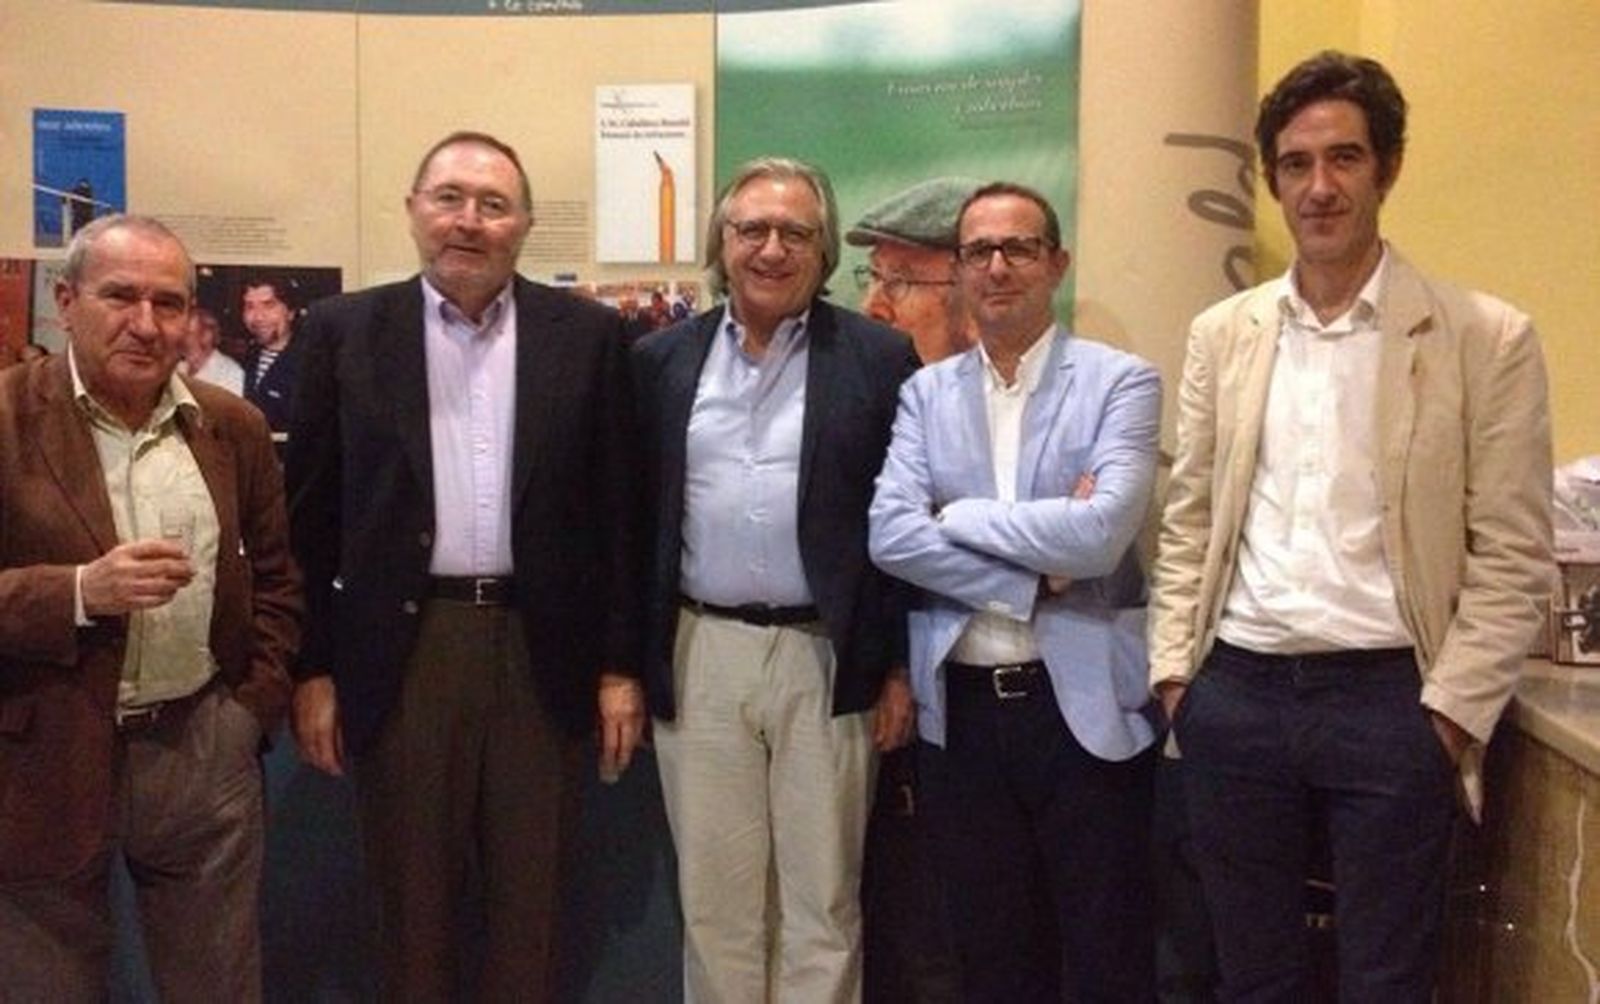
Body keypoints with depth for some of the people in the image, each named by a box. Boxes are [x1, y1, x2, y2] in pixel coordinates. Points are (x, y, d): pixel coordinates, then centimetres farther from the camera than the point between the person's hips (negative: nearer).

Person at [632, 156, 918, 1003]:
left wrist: (899, 666, -3)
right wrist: (628, 662, 6)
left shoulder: (878, 358, -1)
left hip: (826, 658, -2)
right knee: (713, 898, 12)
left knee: (823, 903, 8)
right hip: (698, 656, 2)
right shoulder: (661, 359, 6)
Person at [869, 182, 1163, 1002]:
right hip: (960, 706, 3)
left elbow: (1102, 531, -19)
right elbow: (889, 536, -7)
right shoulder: (926, 392, 7)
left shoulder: (1121, 381, -3)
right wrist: (1033, 581, -15)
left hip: (1083, 704, -3)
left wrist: (958, 514, -9)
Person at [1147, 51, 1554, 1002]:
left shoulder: (1487, 338, -4)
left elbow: (1513, 553, -5)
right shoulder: (1223, 333, 7)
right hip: (1236, 691, 4)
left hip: (1390, 698, -3)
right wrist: (1174, 666, 4)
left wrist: (1453, 706, -10)